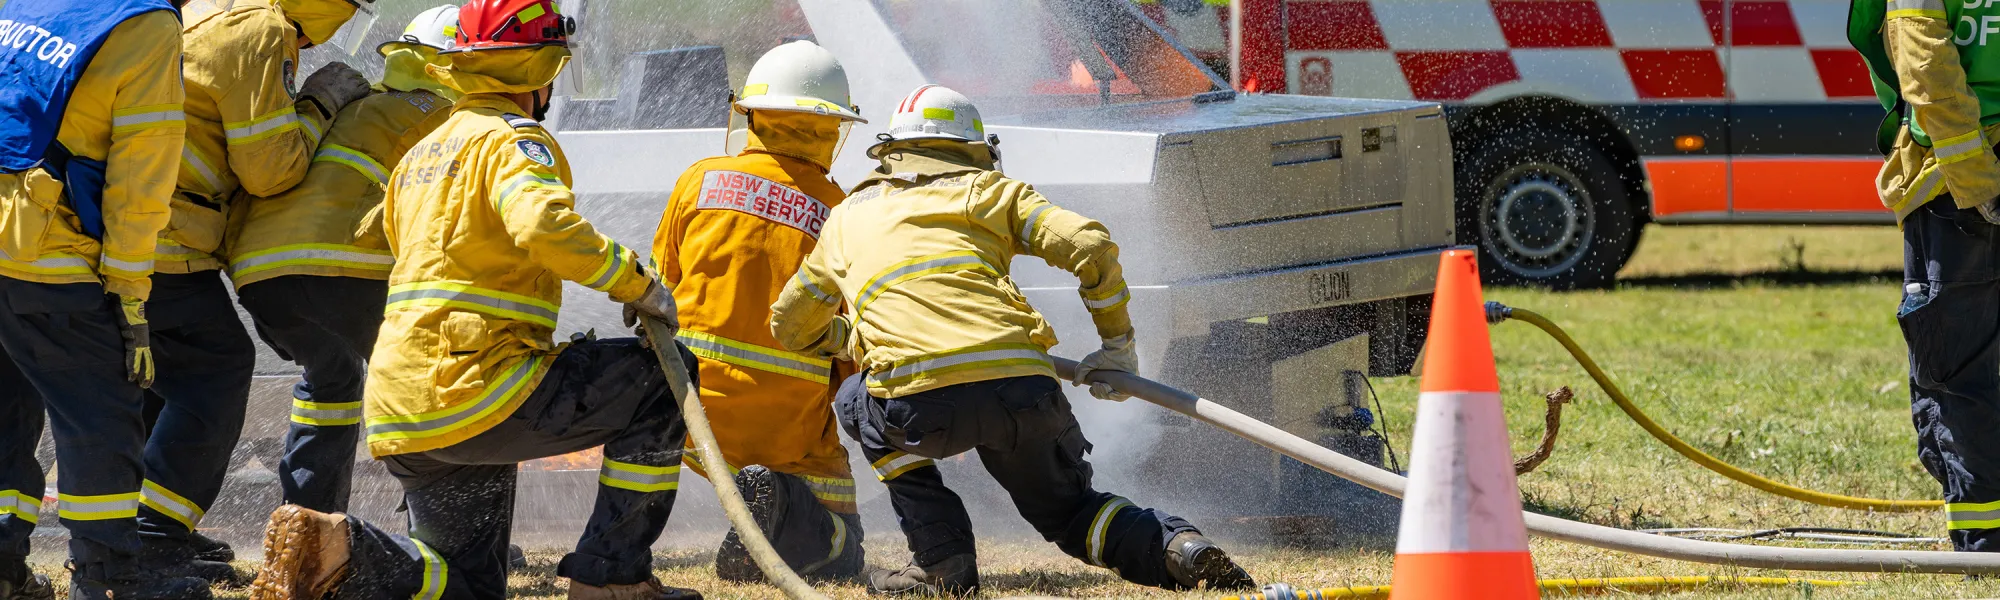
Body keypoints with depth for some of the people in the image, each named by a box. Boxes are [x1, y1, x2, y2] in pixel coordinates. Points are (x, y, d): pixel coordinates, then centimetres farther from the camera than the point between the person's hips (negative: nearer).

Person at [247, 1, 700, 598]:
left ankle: (335, 548, -11)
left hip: (403, 410, 9)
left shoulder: (418, 156, 24)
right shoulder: (514, 139, -5)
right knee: (666, 380, -1)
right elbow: (543, 223, -26)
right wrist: (635, 284, -15)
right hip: (477, 389, -9)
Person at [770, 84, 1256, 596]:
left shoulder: (849, 215, 30)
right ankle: (1177, 547, -4)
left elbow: (790, 329, 40)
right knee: (1068, 511, 25)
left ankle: (942, 558, 20)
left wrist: (851, 336, 59)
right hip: (1024, 392, 2)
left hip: (921, 404, -2)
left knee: (858, 400, 33)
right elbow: (1090, 246, 10)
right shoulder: (988, 191, 25)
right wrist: (1117, 345, 22)